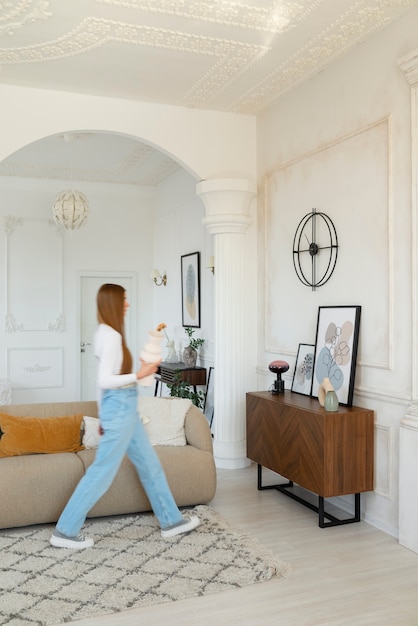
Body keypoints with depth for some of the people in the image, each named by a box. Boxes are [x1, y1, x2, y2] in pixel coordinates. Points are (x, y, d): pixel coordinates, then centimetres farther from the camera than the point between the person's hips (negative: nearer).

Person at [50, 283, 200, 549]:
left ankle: (171, 521, 26)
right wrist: (139, 375, -23)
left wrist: (103, 415, 20)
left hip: (124, 408, 10)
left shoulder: (106, 333, 11)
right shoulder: (111, 336, -19)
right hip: (120, 408, -10)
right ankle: (65, 531, 11)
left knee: (150, 464, 15)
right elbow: (104, 380, -23)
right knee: (103, 472, -1)